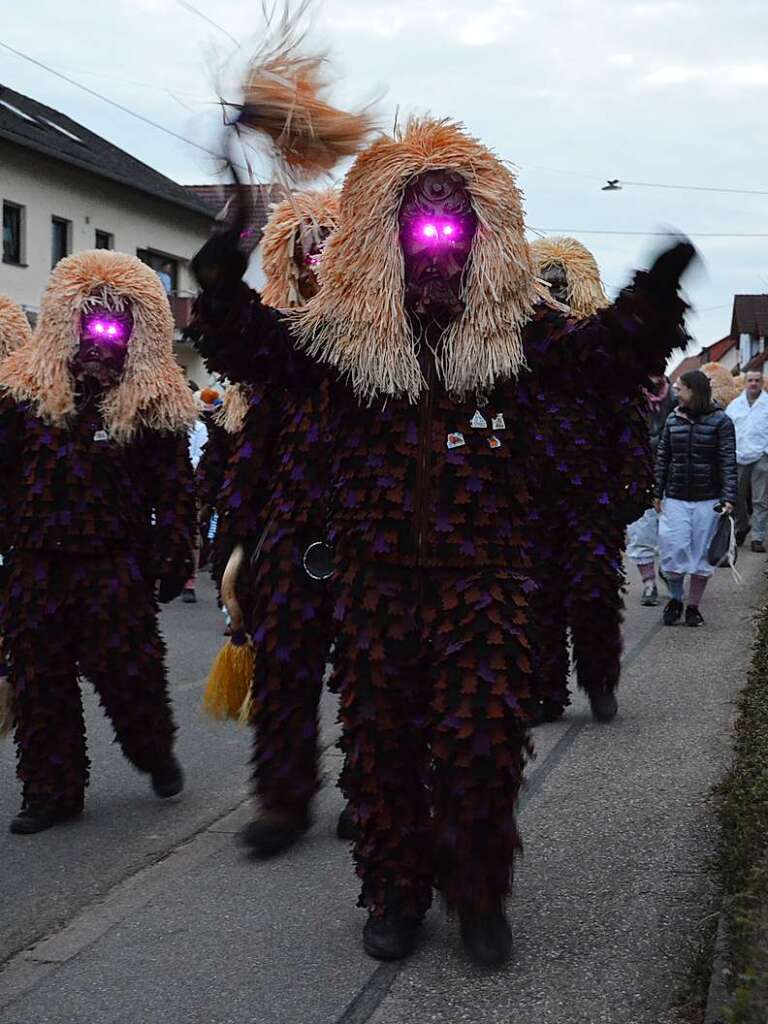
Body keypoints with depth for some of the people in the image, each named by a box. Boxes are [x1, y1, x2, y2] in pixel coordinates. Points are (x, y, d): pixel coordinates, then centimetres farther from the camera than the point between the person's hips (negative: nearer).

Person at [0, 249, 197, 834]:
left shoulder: (153, 401, 0)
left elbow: (174, 487, -1)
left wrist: (174, 557, -5)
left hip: (116, 561, -3)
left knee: (126, 668, -4)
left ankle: (155, 753, 26)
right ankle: (53, 791, 18)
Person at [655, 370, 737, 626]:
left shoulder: (720, 421, -4)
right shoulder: (673, 419, 5)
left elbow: (728, 461, -7)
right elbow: (663, 458, 10)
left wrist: (729, 497, -16)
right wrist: (658, 493, 8)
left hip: (707, 499, -2)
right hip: (675, 498, 2)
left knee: (702, 553, 5)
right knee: (673, 549, -2)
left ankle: (693, 606, 17)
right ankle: (675, 600, 17)